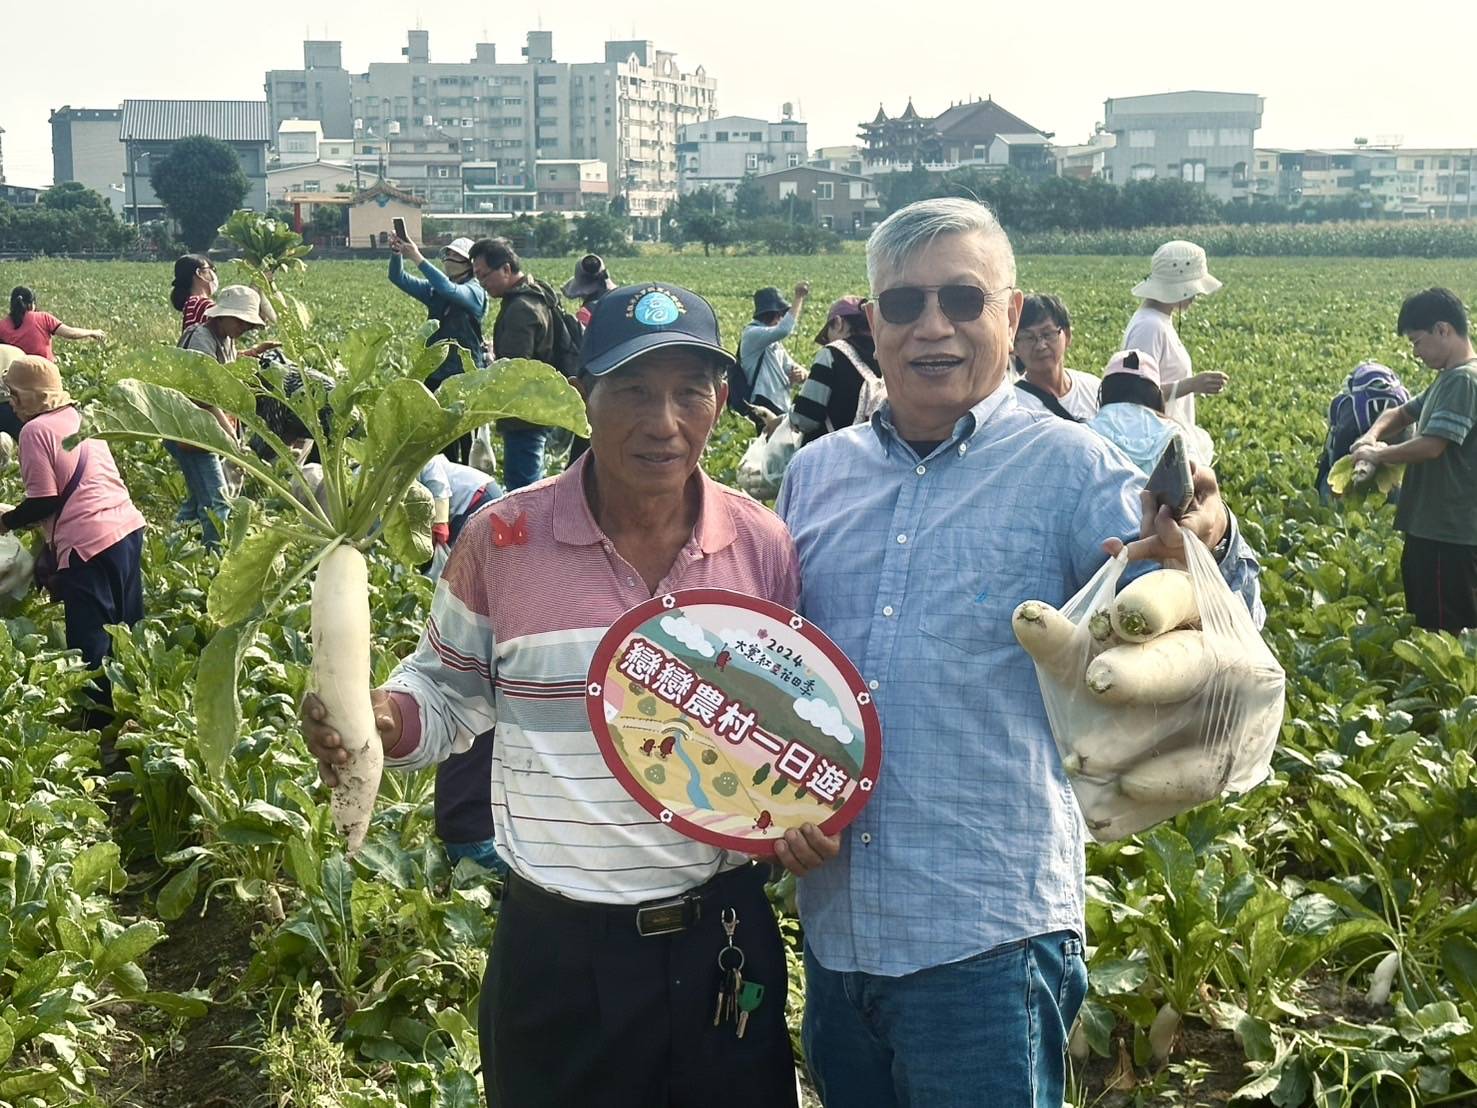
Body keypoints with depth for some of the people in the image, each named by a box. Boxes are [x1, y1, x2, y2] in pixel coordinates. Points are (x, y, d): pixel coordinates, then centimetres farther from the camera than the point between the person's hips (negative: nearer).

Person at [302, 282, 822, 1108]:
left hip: (725, 937, 2)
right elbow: (451, 689, 5)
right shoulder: (502, 538, -9)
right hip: (559, 949, -2)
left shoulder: (765, 546, -2)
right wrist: (378, 719, -15)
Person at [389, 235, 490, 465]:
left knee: (467, 441, -5)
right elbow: (399, 278, 3)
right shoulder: (434, 291, 12)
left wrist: (418, 259, -31)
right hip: (436, 374, 6)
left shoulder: (475, 292, -6)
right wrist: (397, 254, -17)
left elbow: (449, 289, -26)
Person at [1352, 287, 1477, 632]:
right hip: (1434, 529, 10)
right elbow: (1400, 413, 24)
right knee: (1427, 622, 15)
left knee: (1447, 632, -7)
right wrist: (1373, 434, 2)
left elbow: (1431, 446, -25)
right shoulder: (1448, 379, 16)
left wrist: (1378, 455, -9)